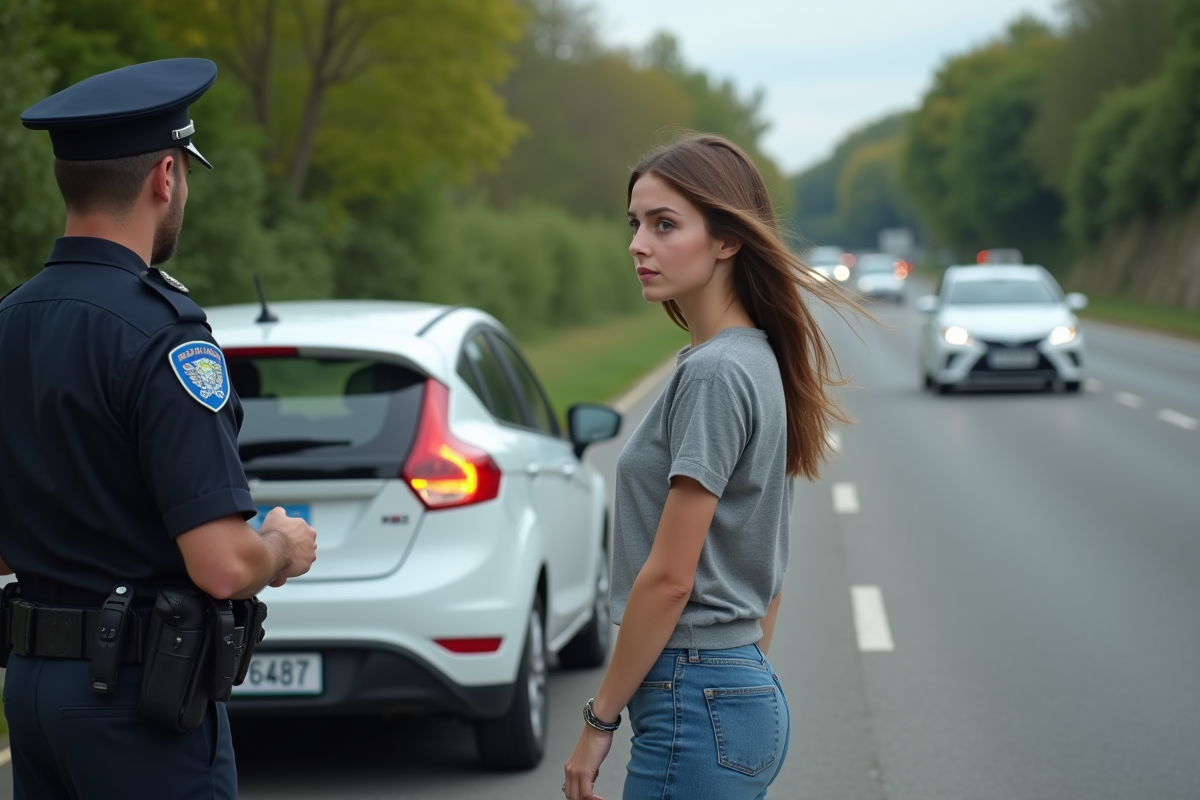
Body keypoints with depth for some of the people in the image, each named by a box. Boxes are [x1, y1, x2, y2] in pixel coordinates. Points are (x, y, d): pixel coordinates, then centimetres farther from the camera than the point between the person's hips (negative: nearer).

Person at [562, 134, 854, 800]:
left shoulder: (714, 375, -16)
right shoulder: (757, 360, 12)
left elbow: (668, 578, -17)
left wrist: (599, 721, -10)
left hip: (697, 708, -10)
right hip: (749, 691, 10)